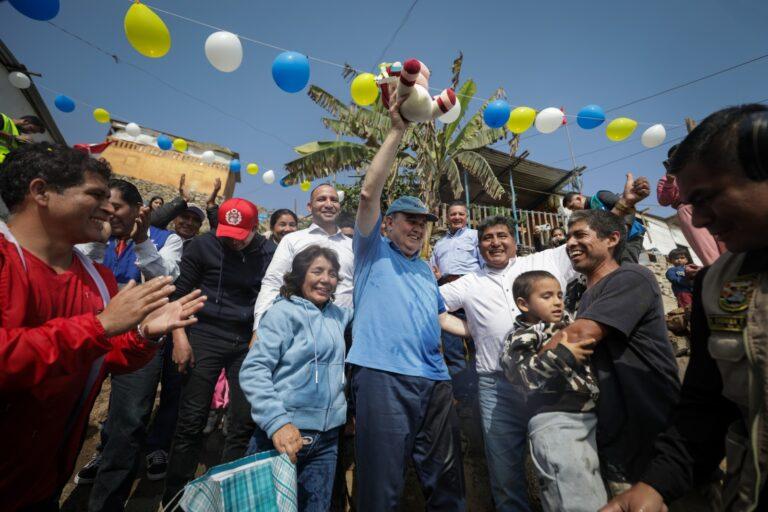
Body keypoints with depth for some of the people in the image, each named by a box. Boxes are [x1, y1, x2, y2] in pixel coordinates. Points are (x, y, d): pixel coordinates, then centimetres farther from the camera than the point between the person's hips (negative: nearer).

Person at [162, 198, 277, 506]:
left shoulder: (270, 253, 0)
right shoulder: (203, 245, -2)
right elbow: (180, 291, 1)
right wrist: (180, 336, -6)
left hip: (250, 342, 2)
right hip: (206, 336, -1)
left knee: (244, 423, 8)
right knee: (191, 421, 4)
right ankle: (174, 499, 26)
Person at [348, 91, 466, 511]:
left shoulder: (426, 270, 22)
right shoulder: (373, 252, 5)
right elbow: (369, 192, -7)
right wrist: (397, 132, -7)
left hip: (434, 380, 6)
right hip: (382, 375, -5)